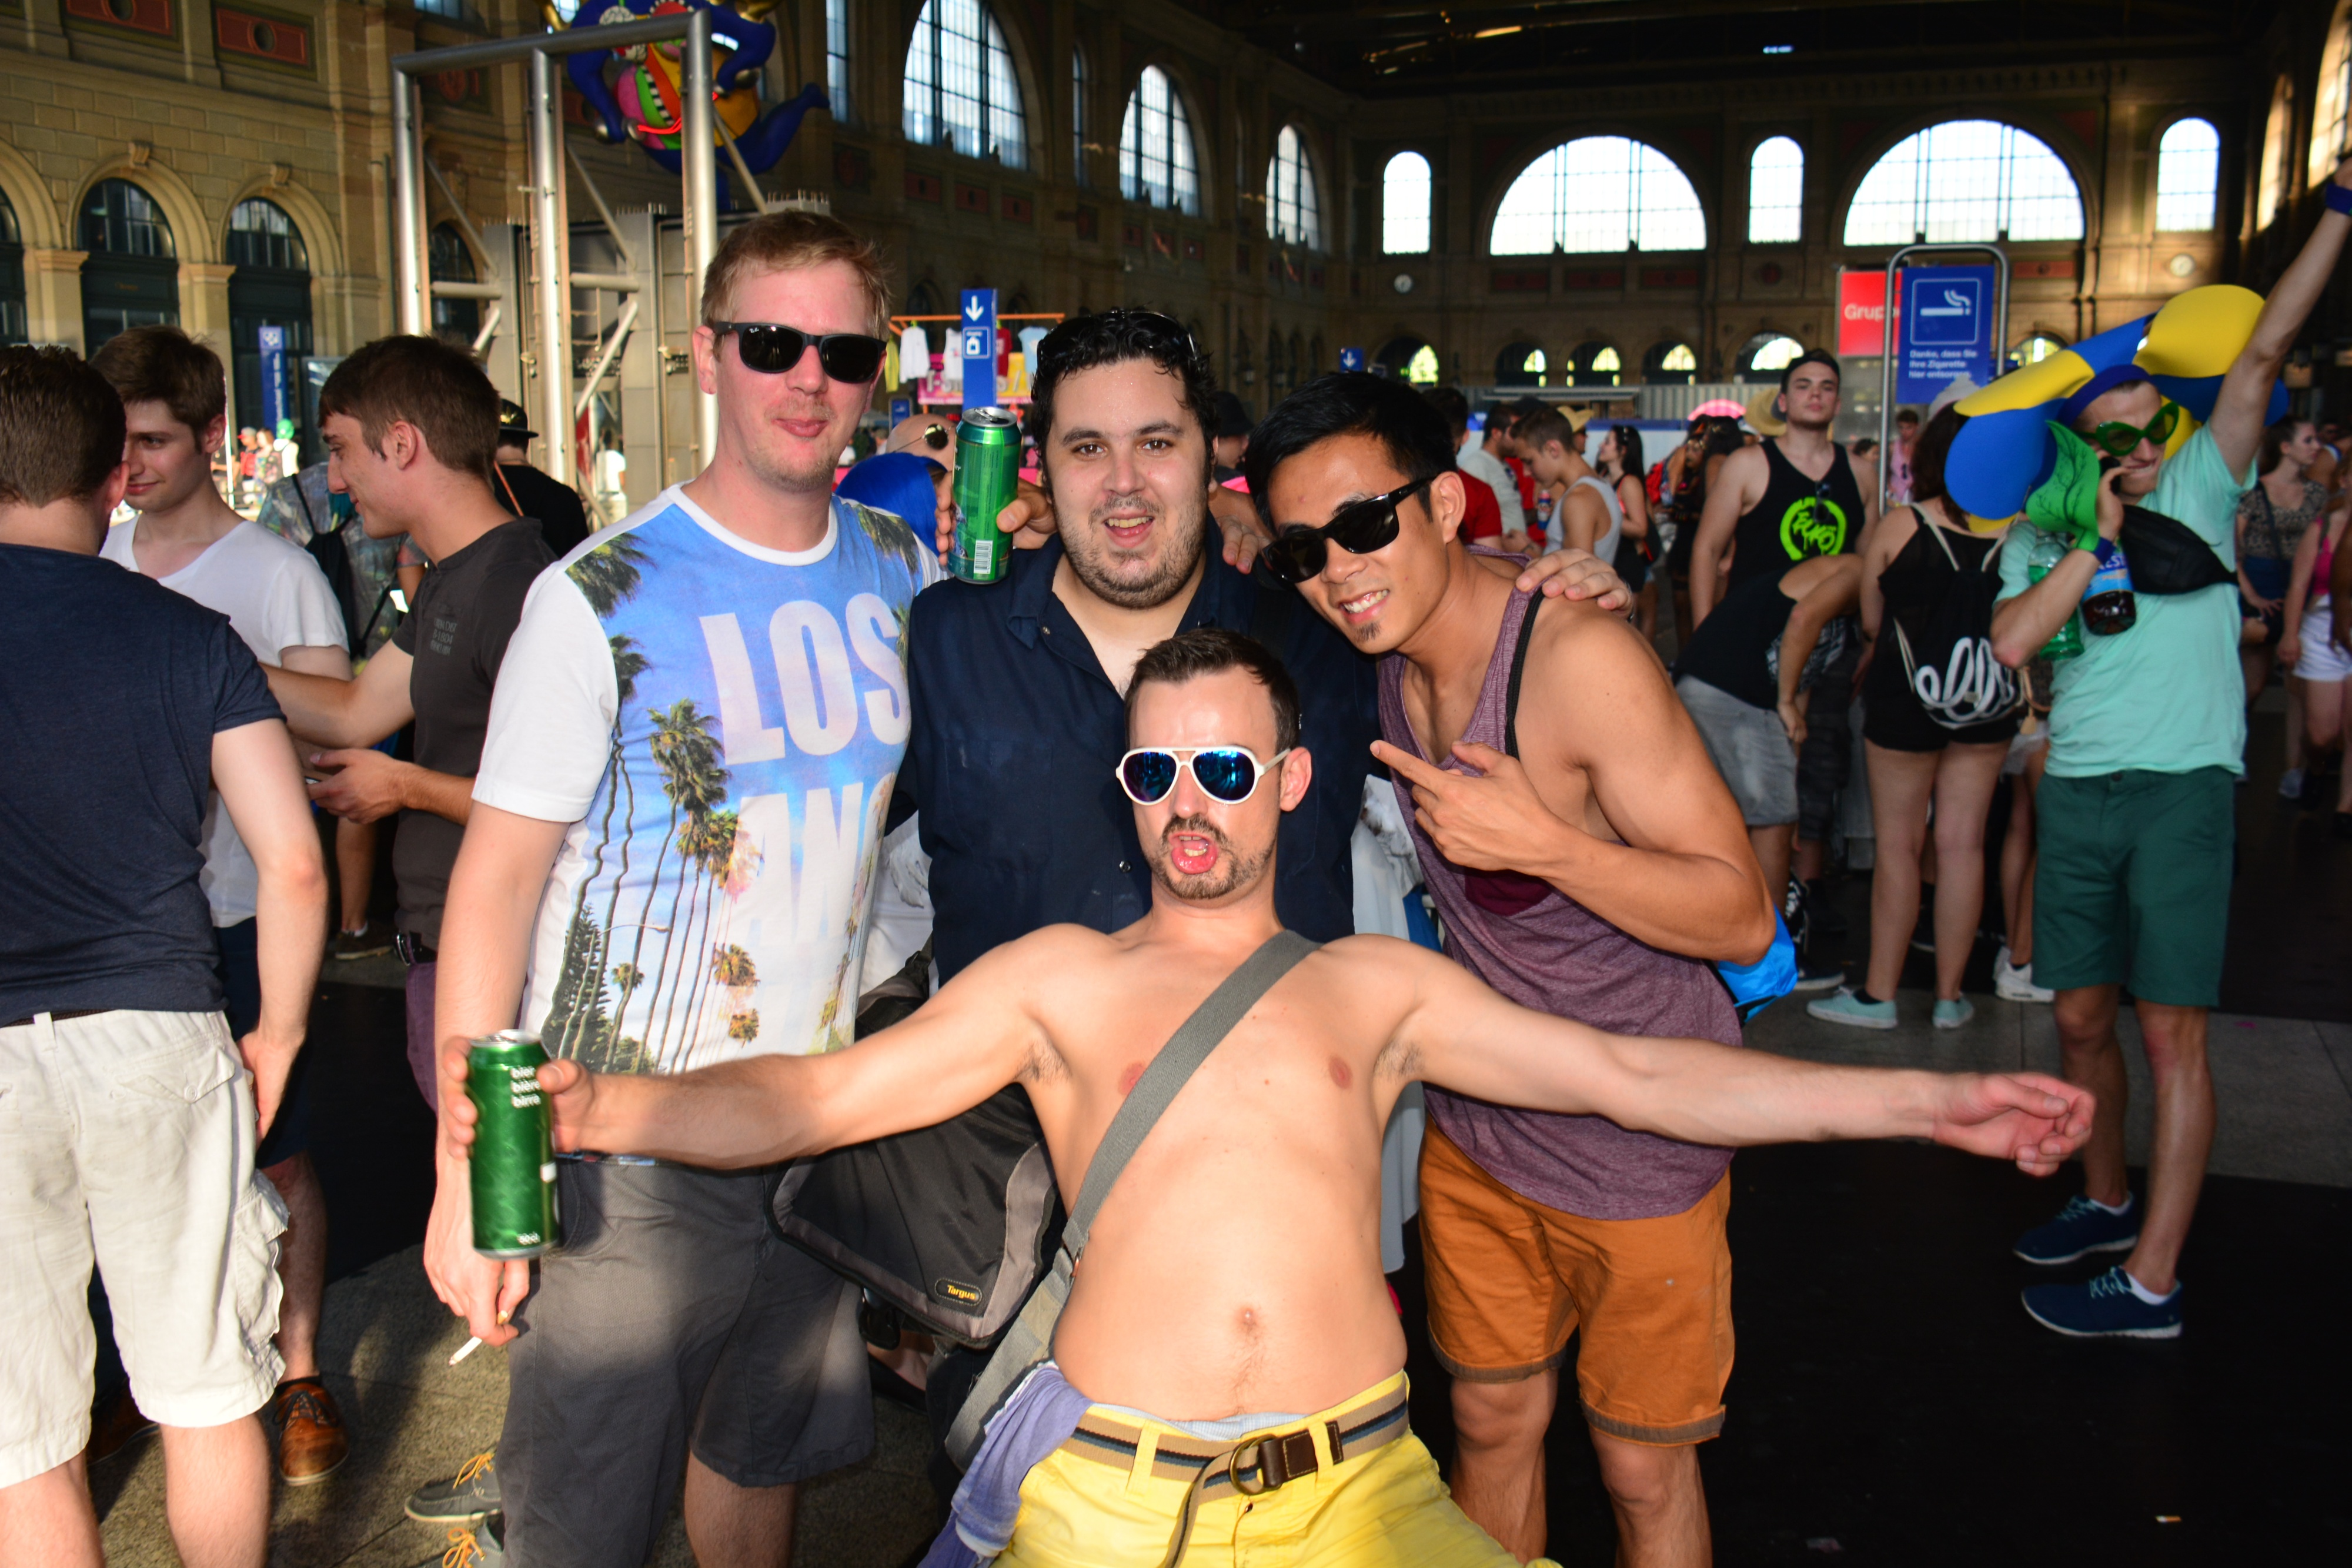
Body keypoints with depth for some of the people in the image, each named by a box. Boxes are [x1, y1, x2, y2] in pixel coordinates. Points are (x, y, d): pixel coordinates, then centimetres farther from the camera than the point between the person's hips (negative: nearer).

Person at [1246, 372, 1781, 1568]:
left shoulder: (1580, 660, -27)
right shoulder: (1385, 650, -6)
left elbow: (1744, 918, -23)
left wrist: (1545, 845, -36)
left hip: (1638, 1144, -6)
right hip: (1476, 1126, 6)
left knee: (1643, 1471, 12)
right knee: (1491, 1423, 21)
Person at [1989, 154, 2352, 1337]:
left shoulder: (2200, 484, 5)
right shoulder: (2041, 537, 8)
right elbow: (2010, 642, -10)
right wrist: (2096, 538, -11)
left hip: (2183, 788, -3)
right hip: (2079, 790, 3)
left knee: (2170, 1029, -5)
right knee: (2082, 1017, 12)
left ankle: (2152, 1282, -1)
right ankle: (2107, 1204, 33)